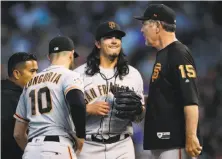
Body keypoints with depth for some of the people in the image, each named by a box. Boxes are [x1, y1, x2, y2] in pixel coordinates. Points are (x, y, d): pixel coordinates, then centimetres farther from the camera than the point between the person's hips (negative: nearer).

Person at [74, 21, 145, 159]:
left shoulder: (133, 74, 10)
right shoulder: (80, 74, 3)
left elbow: (140, 117, 13)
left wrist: (137, 109, -10)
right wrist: (89, 109, -15)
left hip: (122, 147, 2)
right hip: (89, 147, -2)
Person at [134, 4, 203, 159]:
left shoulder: (179, 54, -12)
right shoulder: (162, 54, 18)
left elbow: (191, 100, -20)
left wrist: (191, 137, -26)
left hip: (176, 141, -10)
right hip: (161, 140, 10)